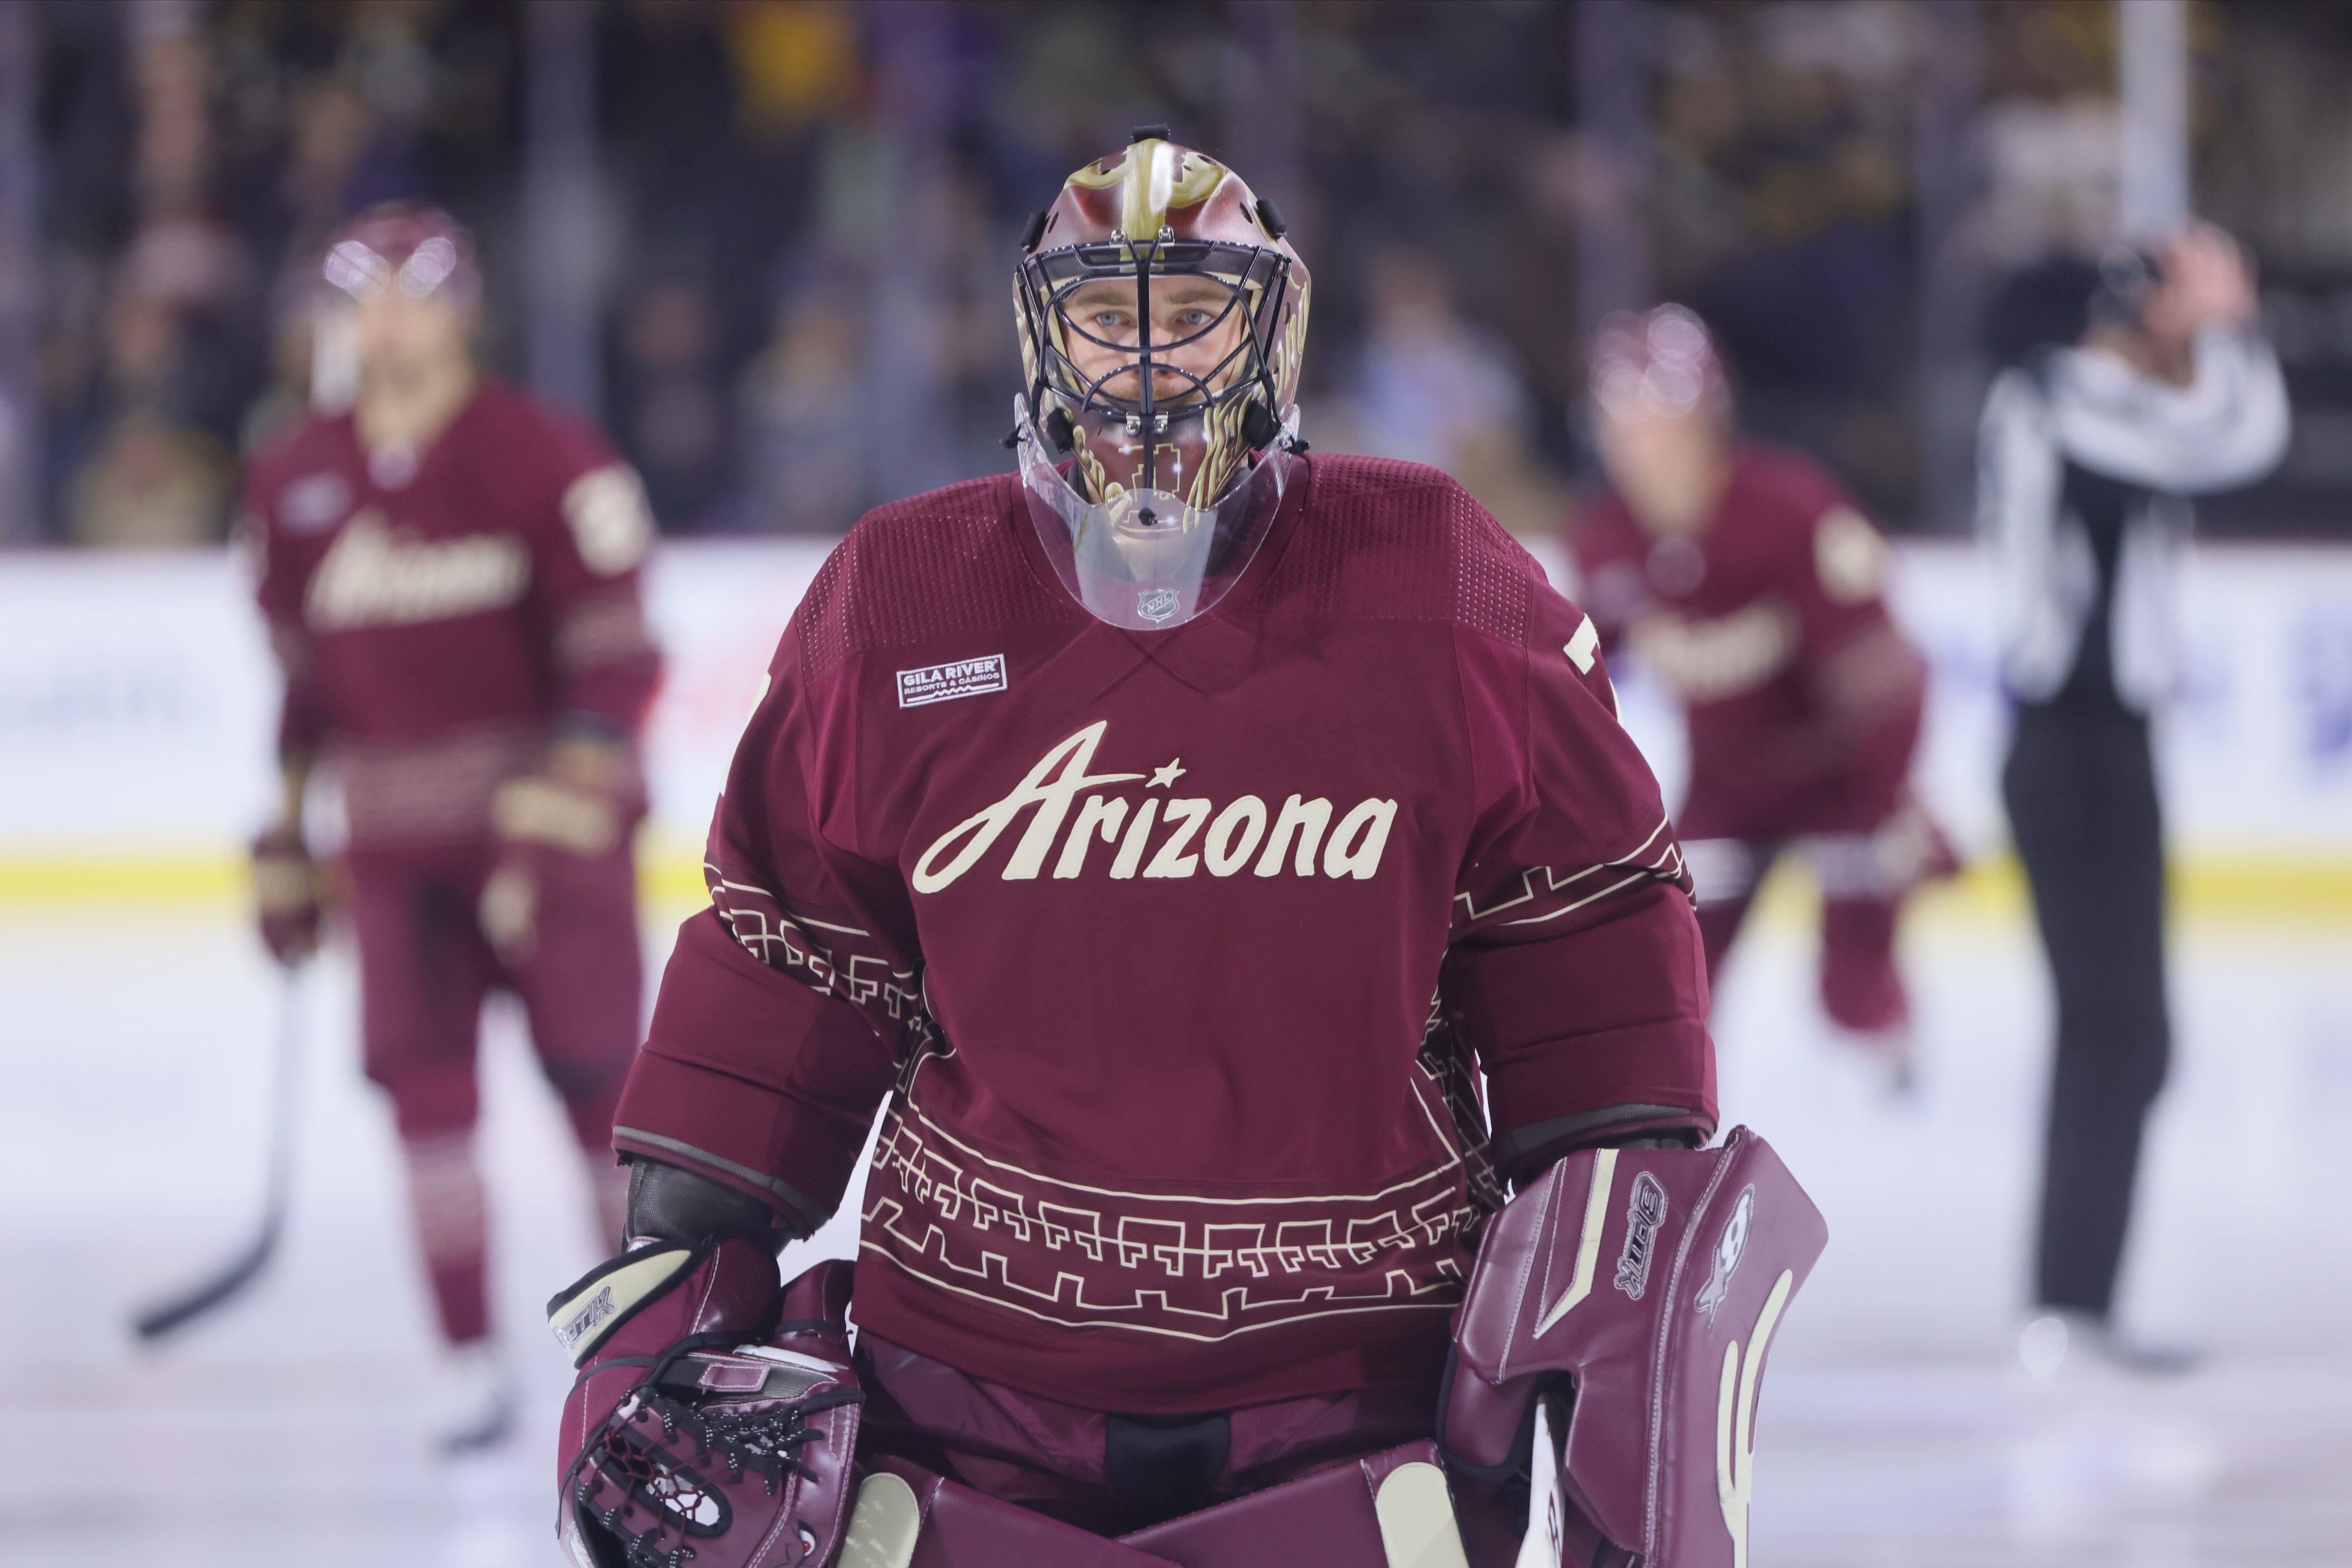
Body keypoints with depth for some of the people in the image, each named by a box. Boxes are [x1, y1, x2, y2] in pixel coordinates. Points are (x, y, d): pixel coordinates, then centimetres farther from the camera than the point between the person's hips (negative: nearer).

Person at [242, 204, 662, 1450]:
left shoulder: (544, 459, -8)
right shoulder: (293, 488, 9)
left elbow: (612, 647, -11)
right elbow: (304, 679, 17)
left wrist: (565, 804, -22)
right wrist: (287, 846, 15)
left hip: (551, 801, -4)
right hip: (398, 830, 4)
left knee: (594, 1065, -3)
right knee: (420, 1070, -6)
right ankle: (468, 1356, -1)